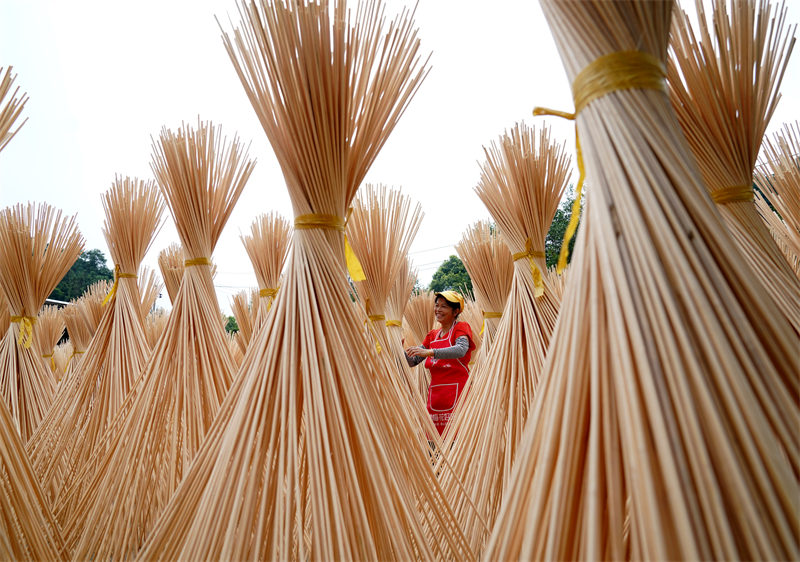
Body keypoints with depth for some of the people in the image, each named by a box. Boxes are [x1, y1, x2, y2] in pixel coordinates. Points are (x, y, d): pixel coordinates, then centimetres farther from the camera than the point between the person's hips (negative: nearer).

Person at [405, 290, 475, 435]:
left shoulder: (461, 327, 0)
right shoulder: (433, 335, 18)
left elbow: (461, 350, -22)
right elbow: (413, 361, 13)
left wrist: (429, 352, -32)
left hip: (456, 390, -5)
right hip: (435, 393, 6)